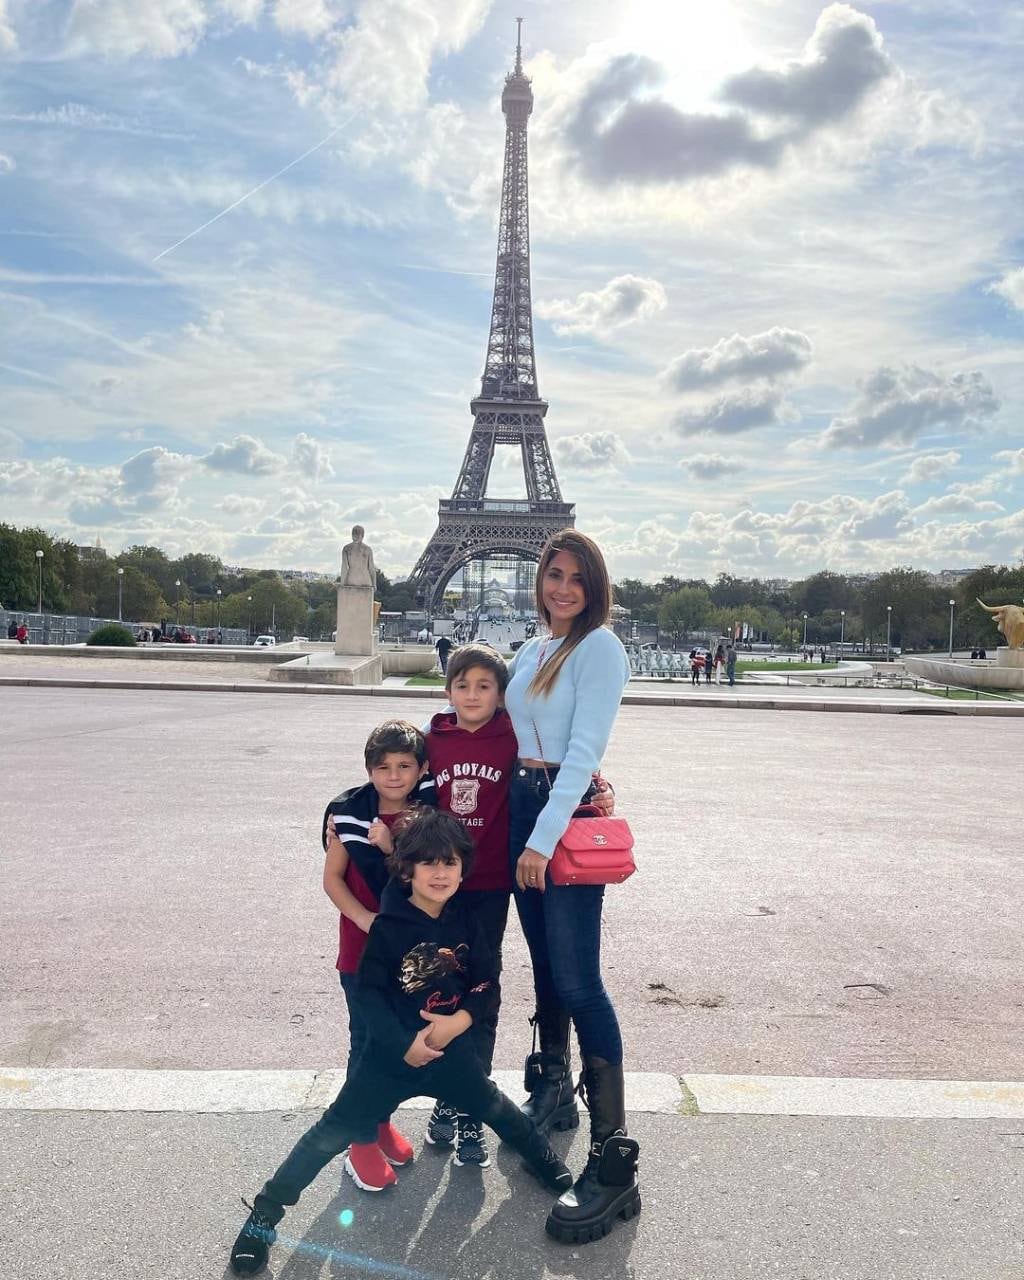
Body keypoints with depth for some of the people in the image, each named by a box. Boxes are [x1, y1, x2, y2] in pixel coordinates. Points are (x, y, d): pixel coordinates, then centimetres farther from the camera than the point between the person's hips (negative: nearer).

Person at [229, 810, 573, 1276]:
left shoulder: (463, 921, -5)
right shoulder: (389, 927, -17)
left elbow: (485, 983, -1)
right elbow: (370, 992, -14)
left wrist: (459, 1020, -17)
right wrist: (404, 1044, -20)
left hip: (450, 1047, 4)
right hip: (393, 1053, -4)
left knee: (494, 1107, 20)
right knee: (333, 1132, -2)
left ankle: (542, 1158, 47)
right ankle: (264, 1215, 12)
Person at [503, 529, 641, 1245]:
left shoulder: (600, 647, -9)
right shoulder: (533, 652, 14)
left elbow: (583, 750, -16)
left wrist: (544, 837, -21)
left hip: (568, 812, -7)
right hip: (521, 804, 8)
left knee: (577, 980, -9)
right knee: (544, 964, 19)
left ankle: (614, 1164, -2)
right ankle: (553, 1096, 37)